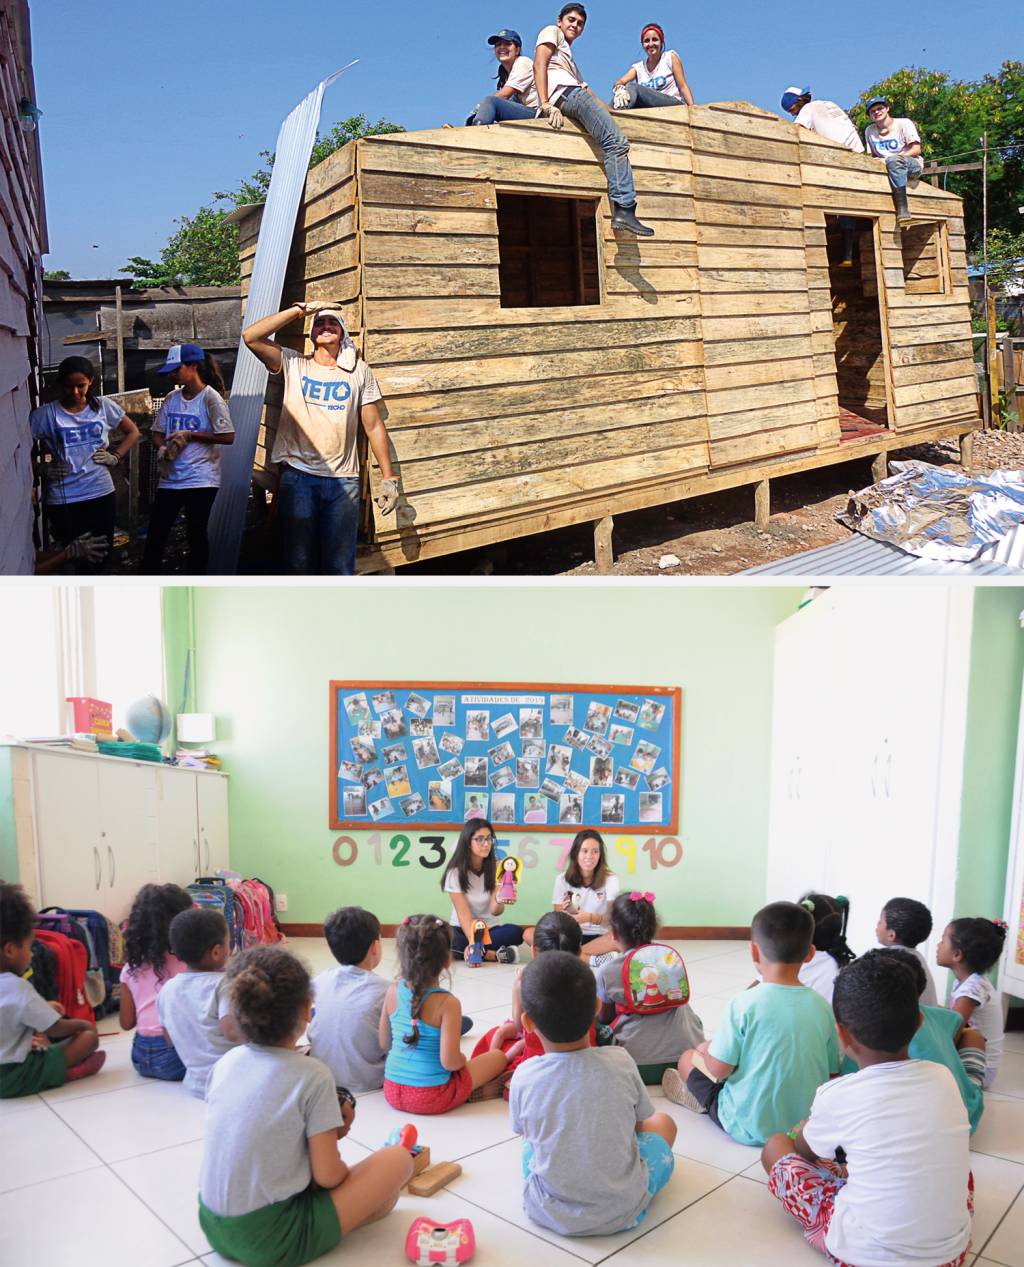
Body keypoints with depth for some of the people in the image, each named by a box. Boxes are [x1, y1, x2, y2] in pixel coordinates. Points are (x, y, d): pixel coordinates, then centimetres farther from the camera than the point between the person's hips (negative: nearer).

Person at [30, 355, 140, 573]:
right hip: (64, 499, -3)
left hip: (101, 492, 3)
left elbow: (133, 432, 15)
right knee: (77, 558, 1)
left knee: (102, 554, 10)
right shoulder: (46, 413, -6)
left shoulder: (103, 406, 2)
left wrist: (115, 456, 3)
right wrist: (42, 468, -14)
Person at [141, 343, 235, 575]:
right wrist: (162, 448, -10)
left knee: (196, 534, 4)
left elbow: (228, 437, -14)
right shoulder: (172, 398, 9)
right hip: (170, 478, 6)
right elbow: (158, 432, 13)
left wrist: (190, 435, -14)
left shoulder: (210, 398, -8)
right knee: (155, 533, 6)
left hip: (201, 479, -6)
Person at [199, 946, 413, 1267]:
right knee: (399, 1159, 2)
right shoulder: (312, 1076, -18)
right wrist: (345, 1171, 10)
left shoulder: (225, 1063, -2)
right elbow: (328, 1176, -13)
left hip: (212, 1225, 6)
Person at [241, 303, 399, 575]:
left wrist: (389, 478, 4)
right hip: (298, 478, 0)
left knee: (339, 567, 1)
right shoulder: (293, 365, 10)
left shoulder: (359, 370, 12)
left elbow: (373, 425, 9)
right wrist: (298, 310, -1)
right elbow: (250, 336, -4)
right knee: (299, 563, 3)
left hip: (344, 481, 0)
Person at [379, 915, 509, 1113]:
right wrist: (463, 1060, -1)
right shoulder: (447, 1003, -21)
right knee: (498, 1057, 14)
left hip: (392, 1092, 5)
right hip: (431, 1099, -5)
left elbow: (384, 1044, 3)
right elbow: (449, 1061, -22)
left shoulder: (393, 991, -6)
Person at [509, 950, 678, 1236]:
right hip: (623, 1212, -1)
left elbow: (522, 1131, 2)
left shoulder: (524, 1078, -17)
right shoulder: (620, 1063, -17)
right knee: (663, 1122, 24)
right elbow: (639, 1120, 1)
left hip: (548, 1212, 1)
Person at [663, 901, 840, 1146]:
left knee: (688, 1058, 19)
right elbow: (832, 1073, 0)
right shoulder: (822, 1006, -9)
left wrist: (707, 1049, 5)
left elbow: (718, 1069, -17)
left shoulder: (745, 1004, -21)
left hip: (749, 1129, -5)